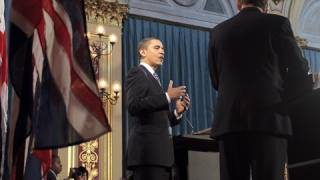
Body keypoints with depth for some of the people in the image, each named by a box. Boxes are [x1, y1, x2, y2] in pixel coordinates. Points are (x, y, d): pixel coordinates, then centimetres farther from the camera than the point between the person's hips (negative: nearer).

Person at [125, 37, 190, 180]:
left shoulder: (154, 79, 26)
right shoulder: (137, 73, 1)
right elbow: (133, 106, -17)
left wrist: (177, 112, 6)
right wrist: (167, 97, -13)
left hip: (159, 150, 9)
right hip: (147, 149, -9)